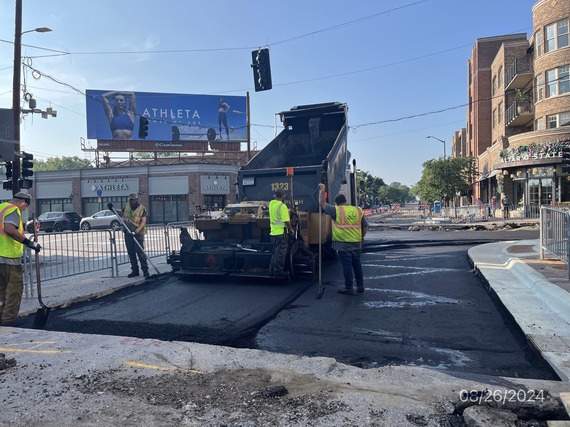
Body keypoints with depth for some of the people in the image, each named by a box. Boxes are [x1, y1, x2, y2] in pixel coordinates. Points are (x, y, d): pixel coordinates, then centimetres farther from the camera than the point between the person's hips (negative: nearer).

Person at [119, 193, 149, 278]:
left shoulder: (142, 209, -7)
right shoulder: (127, 207, 10)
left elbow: (143, 222, -15)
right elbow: (121, 214, 28)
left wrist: (136, 231, -27)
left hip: (138, 233, -6)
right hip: (128, 233, 6)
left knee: (140, 252, -8)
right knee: (131, 253, 8)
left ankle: (145, 270, 1)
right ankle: (135, 270, 17)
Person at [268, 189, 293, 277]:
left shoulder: (271, 203, 6)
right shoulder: (282, 206, -16)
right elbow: (286, 221, -18)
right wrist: (290, 229, -4)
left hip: (273, 232, 8)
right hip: (281, 233, -8)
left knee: (275, 252, 18)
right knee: (280, 254, 1)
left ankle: (271, 270, 22)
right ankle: (278, 271, 5)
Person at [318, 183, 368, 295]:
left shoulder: (336, 210, -8)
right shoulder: (358, 210, 6)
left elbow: (322, 203, -2)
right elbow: (365, 226, 12)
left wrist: (322, 190, 8)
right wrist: (362, 237, 24)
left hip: (343, 243, -5)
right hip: (356, 243, 5)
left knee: (347, 265, 1)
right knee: (357, 264, 16)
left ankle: (349, 288, 6)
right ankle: (360, 286, 25)